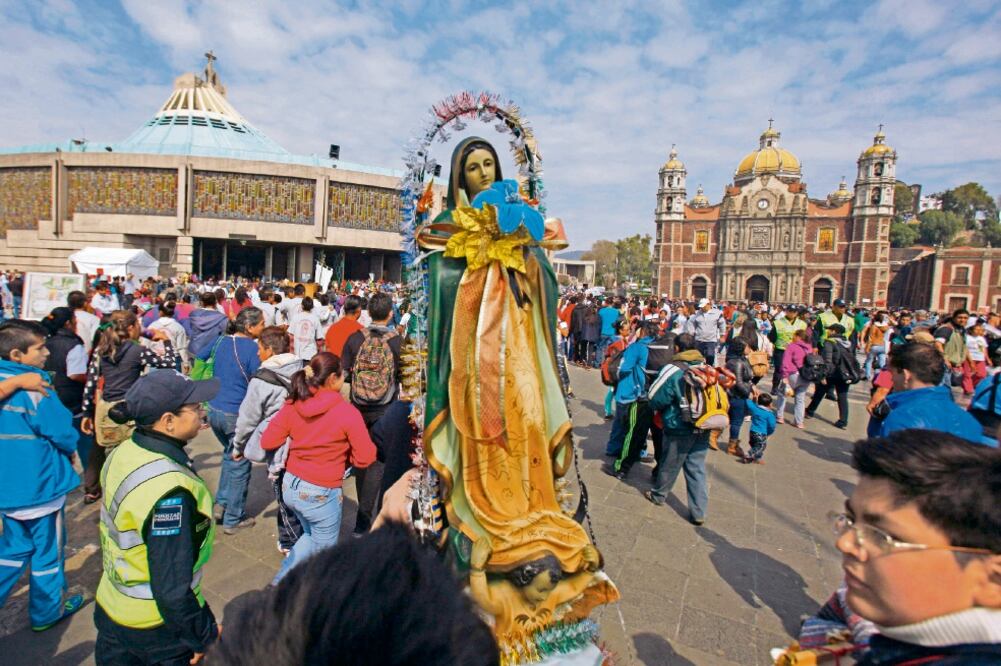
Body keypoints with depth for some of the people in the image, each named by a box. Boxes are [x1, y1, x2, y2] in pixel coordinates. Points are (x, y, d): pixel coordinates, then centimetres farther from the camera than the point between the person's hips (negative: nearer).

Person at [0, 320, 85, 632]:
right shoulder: (34, 389, -24)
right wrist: (71, 450, 0)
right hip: (38, 483, -7)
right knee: (48, 550, 13)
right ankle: (46, 612, 29)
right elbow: (62, 432, -18)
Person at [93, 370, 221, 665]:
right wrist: (204, 636, -14)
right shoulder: (168, 490, -34)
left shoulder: (123, 452, -8)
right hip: (155, 629, -7)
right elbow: (172, 587, -28)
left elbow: (115, 529, 7)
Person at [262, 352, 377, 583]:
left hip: (290, 486, 6)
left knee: (311, 536, 31)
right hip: (320, 494, -6)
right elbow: (366, 458, -16)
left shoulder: (292, 405, -5)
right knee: (323, 548, 20)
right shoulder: (348, 412, -19)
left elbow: (267, 442, 1)